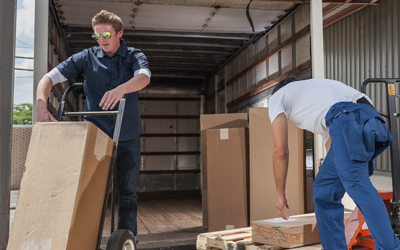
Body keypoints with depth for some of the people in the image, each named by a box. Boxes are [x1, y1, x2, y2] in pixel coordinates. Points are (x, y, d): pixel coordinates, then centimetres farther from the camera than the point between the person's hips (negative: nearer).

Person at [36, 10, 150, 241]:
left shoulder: (134, 56, 2)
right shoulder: (87, 57, 2)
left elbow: (144, 77, -21)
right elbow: (49, 78, -4)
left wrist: (121, 89, -42)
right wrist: (41, 105, -23)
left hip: (128, 138, 0)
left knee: (127, 193, 5)